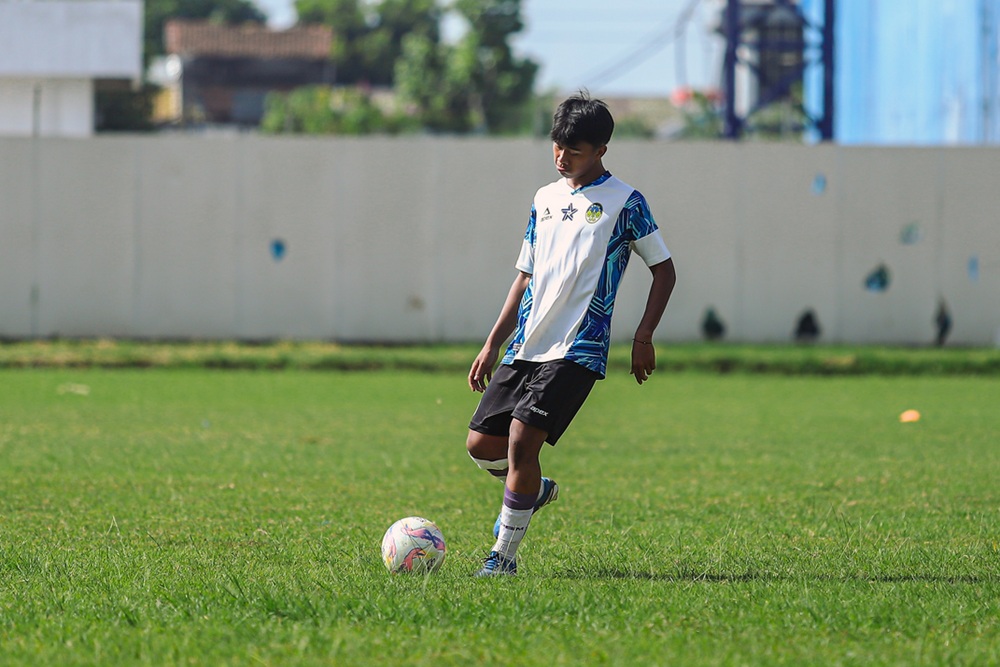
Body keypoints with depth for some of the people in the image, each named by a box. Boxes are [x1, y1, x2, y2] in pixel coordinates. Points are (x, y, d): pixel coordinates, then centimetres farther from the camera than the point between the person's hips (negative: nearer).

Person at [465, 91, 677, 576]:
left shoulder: (623, 203, 0)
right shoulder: (545, 199, 16)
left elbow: (663, 268, 4)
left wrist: (643, 337, -5)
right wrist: (492, 344, 16)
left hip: (576, 350, -6)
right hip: (525, 346, 6)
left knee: (522, 439, -17)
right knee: (482, 442, 1)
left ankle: (503, 555, -7)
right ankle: (534, 489, 31)